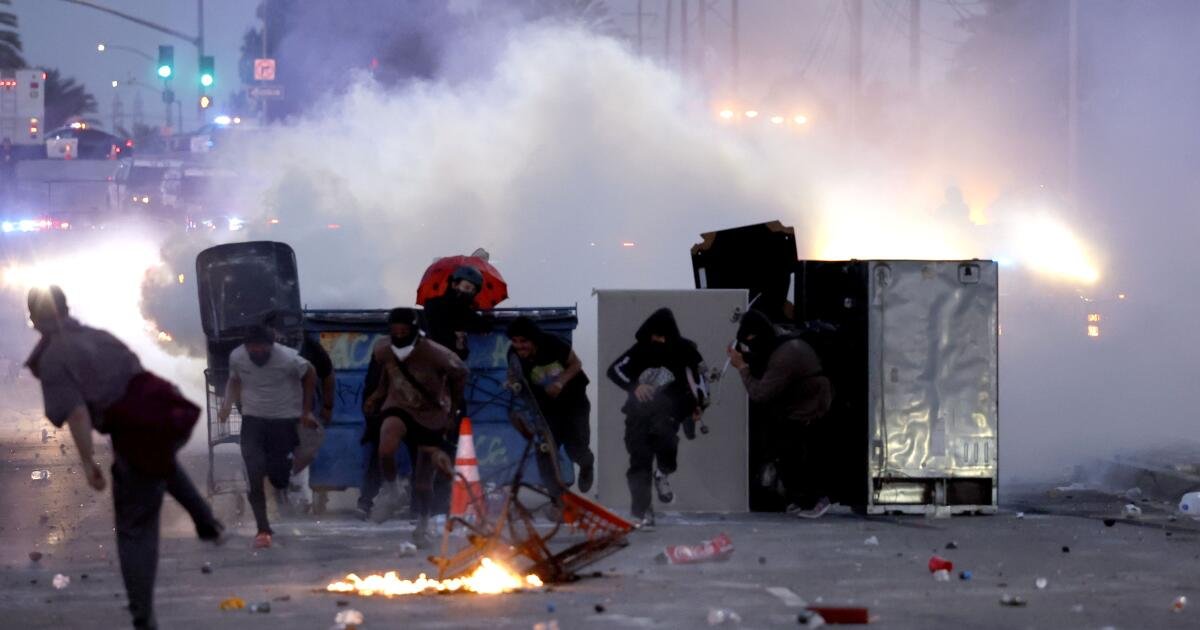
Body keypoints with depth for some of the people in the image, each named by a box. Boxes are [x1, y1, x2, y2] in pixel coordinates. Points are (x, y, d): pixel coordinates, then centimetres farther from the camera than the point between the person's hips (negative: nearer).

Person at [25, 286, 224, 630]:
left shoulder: (51, 357, -5)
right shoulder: (98, 336, 17)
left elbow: (77, 412, -16)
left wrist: (88, 462, -11)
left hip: (139, 436, -7)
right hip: (167, 411, 7)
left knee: (135, 530, 7)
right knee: (163, 460, 45)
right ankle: (208, 523, 38)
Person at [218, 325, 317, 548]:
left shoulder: (288, 359, -21)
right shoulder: (236, 357, -11)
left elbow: (310, 375, -3)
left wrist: (306, 411, -1)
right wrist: (228, 404, -9)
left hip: (284, 420, -2)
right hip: (253, 420, 2)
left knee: (278, 474, -1)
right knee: (254, 476, -11)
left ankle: (281, 488, 40)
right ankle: (263, 529, -3)